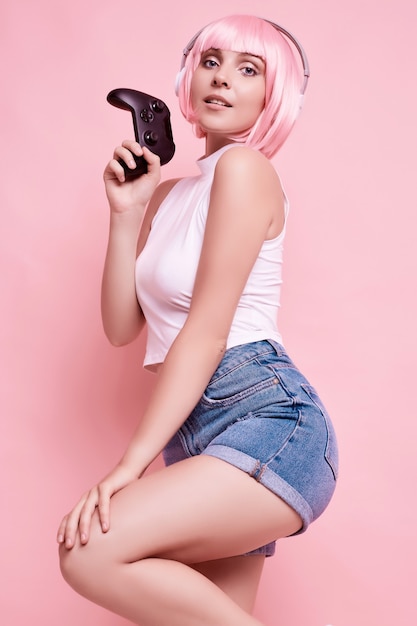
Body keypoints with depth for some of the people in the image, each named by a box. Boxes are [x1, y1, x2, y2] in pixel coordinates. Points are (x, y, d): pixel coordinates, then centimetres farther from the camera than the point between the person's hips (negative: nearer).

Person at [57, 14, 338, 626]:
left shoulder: (245, 168, -5)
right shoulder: (168, 194, 19)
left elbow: (207, 330, -13)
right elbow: (121, 326, 12)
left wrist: (133, 461, -15)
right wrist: (125, 211, 4)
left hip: (268, 420, -8)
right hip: (193, 433, 8)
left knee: (90, 552, -23)